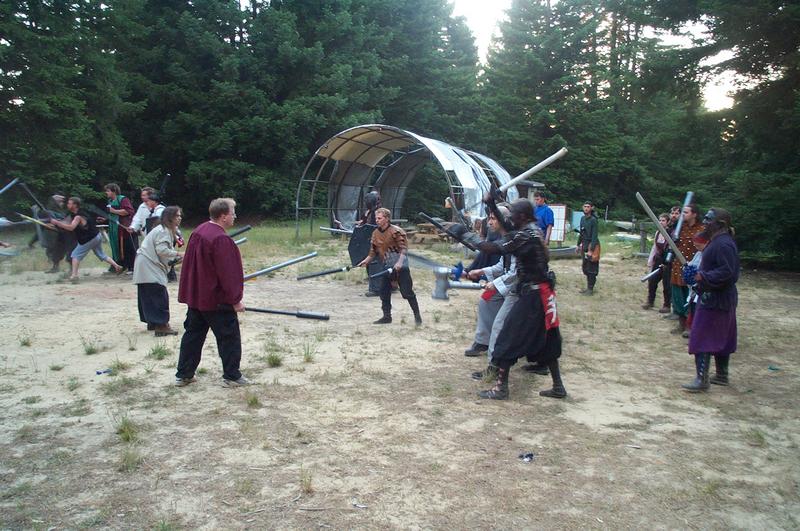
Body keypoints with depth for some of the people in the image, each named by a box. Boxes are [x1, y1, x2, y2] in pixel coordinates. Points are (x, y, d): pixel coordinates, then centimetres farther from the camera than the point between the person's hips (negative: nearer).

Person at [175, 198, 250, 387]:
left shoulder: (199, 231, 6)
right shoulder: (221, 239, -23)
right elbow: (227, 273, -21)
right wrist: (235, 300, -13)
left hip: (195, 297, 9)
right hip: (217, 300, -9)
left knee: (193, 334, 16)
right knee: (229, 337, 4)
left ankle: (183, 375, 23)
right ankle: (231, 376, 13)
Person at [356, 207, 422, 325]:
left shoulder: (396, 231, -12)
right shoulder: (375, 233, 8)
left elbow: (404, 248, -16)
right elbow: (373, 252, 15)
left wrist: (399, 262, -28)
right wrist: (366, 261, 1)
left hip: (399, 266, -7)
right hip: (386, 266, 7)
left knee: (407, 292, -4)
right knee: (384, 292, 9)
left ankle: (417, 316, 7)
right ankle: (387, 316, 22)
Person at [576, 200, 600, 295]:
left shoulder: (593, 220, -14)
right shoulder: (583, 219, 9)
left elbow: (594, 236, -19)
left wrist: (591, 250, -23)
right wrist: (578, 245, 18)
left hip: (592, 245, -8)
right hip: (584, 245, 8)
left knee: (591, 269, -3)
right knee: (585, 267, 14)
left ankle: (590, 289, 4)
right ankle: (589, 287, 26)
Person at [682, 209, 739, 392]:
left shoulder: (723, 244, -20)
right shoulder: (717, 241, 14)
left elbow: (727, 272, -27)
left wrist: (703, 277, -23)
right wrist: (699, 273, 7)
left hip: (714, 299, -11)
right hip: (722, 299, 11)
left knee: (702, 338, -9)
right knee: (722, 338, 18)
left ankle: (702, 379, -7)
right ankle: (722, 375, 29)